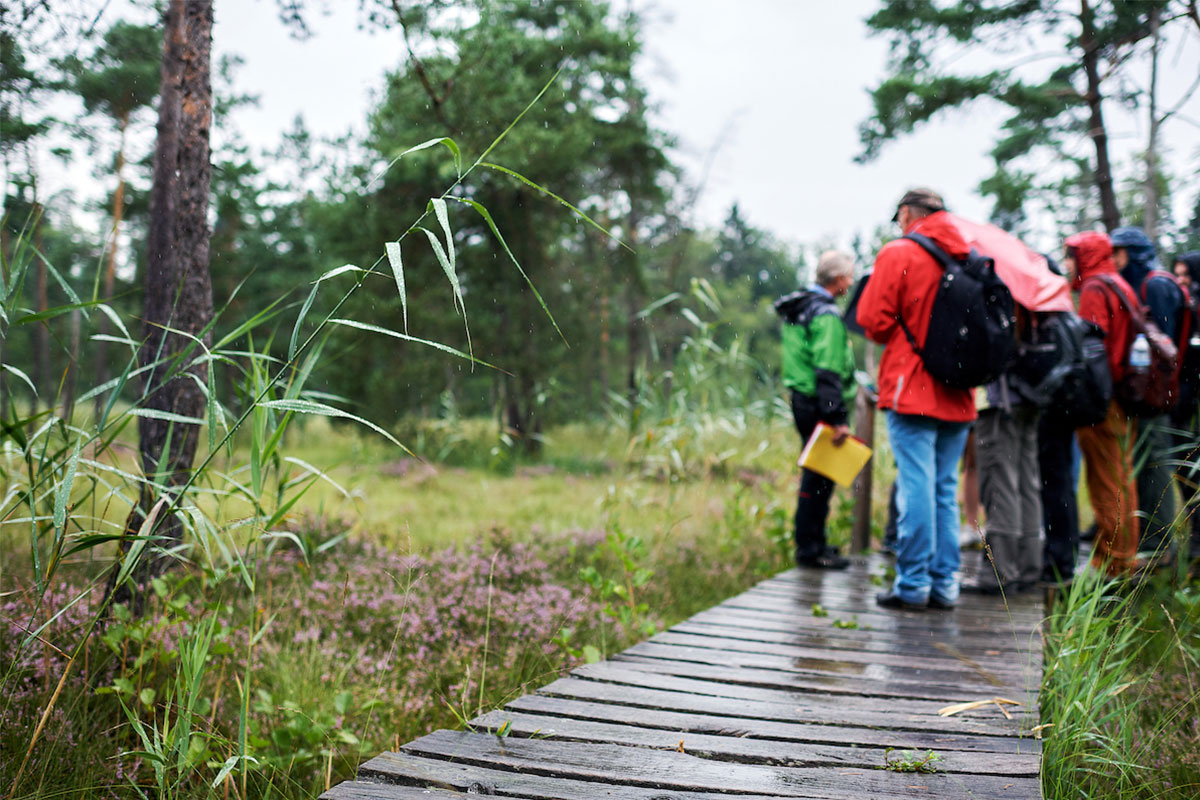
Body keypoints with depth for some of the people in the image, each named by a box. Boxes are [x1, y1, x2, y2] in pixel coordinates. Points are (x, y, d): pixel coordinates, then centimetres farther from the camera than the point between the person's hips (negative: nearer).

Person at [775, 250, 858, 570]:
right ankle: (810, 549, 1)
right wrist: (837, 419, -23)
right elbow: (828, 372, -22)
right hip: (819, 406, -10)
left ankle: (812, 543, 25)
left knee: (816, 474, 17)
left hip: (802, 399, 10)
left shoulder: (799, 308, 15)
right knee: (820, 479, -4)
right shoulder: (826, 315, -16)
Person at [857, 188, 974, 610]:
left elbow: (873, 318, -8)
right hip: (957, 395, 5)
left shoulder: (898, 253, -5)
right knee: (946, 488, 10)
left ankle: (913, 584, -2)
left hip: (912, 389, -5)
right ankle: (944, 583, 13)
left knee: (915, 485, -4)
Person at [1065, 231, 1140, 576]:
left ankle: (1110, 563, 0)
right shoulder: (1121, 286, 18)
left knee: (1106, 485, -5)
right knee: (1122, 479, 14)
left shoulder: (1094, 290, -11)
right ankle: (1126, 557, 22)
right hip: (1125, 399, 9)